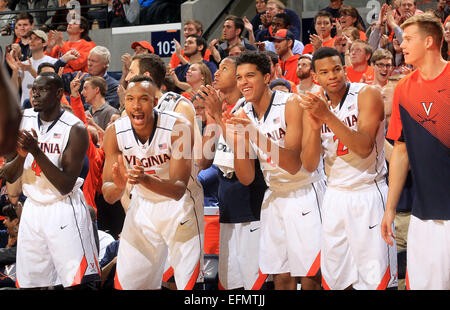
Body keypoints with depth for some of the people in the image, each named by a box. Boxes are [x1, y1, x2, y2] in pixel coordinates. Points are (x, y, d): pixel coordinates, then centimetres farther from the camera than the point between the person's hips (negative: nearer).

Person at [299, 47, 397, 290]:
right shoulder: (313, 105, 4)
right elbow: (309, 165, -2)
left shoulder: (367, 95, -10)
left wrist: (328, 116, -30)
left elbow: (364, 148, -23)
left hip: (369, 194, -5)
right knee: (333, 279, 7)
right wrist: (315, 127, -19)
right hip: (334, 195, 5)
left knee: (375, 279, -7)